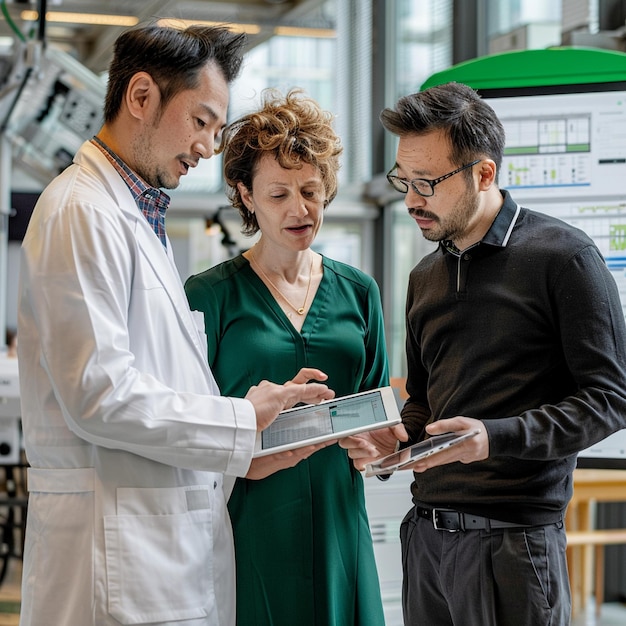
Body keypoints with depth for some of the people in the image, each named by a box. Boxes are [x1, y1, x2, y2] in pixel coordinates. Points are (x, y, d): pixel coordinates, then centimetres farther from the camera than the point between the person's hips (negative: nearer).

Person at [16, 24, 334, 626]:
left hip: (173, 541, 10)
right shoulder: (82, 211, -12)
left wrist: (260, 426, 9)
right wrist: (242, 423, -12)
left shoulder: (135, 216, 21)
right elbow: (98, 394, -19)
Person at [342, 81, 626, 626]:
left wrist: (497, 437, -21)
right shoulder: (426, 276, 15)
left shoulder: (563, 257, -7)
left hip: (512, 539, -6)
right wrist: (393, 442, 2)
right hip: (426, 534, 6)